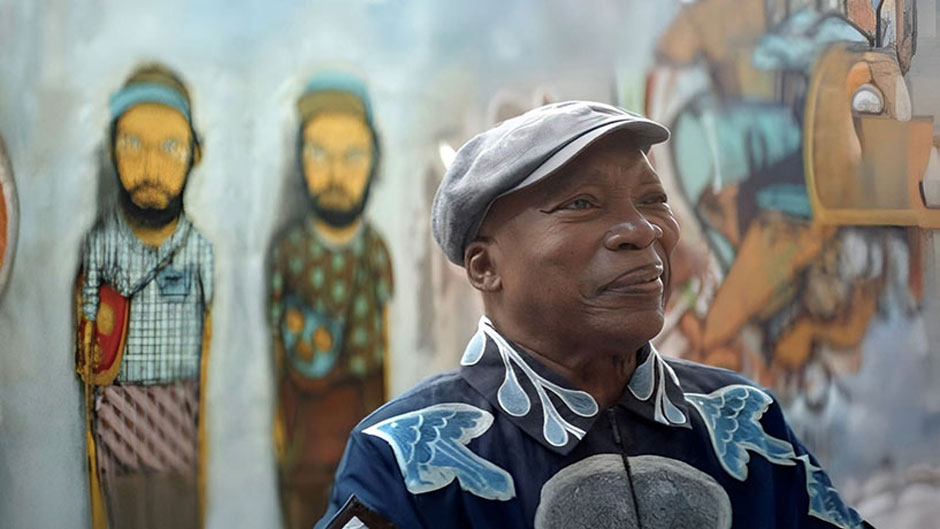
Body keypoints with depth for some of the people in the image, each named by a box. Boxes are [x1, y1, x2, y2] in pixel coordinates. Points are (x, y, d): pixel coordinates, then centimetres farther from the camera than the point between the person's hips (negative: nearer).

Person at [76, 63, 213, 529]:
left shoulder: (199, 248, -3)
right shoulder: (99, 245, -5)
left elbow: (208, 342, 2)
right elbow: (87, 341, 0)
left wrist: (205, 420, 1)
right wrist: (89, 423, -1)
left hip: (179, 412, 0)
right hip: (116, 414, 0)